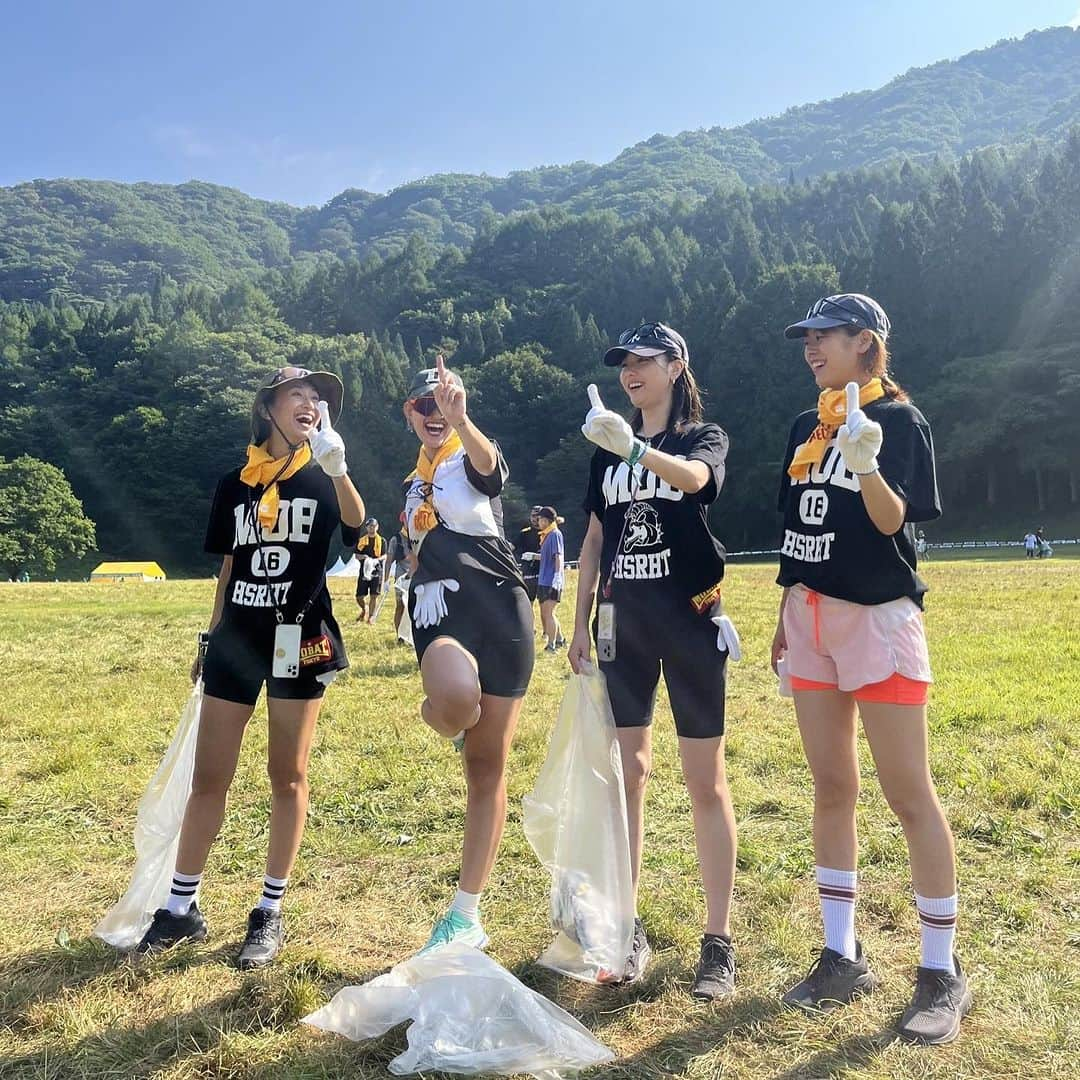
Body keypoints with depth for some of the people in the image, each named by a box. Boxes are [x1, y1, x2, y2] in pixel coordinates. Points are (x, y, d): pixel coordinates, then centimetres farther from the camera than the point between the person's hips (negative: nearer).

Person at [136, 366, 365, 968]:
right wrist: (210, 638, 16)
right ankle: (182, 908, 21)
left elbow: (356, 523, -21)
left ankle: (271, 913, 17)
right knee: (209, 776, 7)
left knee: (288, 776, 5)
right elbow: (229, 567, 15)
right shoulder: (235, 485, 10)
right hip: (237, 638, 3)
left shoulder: (322, 478, 1)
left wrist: (336, 467, -38)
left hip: (298, 639, -3)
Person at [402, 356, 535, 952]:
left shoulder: (473, 458, 1)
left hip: (498, 612, -3)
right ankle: (441, 715, 6)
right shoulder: (414, 482, 19)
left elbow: (487, 461, -26)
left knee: (487, 767, 2)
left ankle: (466, 917, 16)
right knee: (456, 701, -34)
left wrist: (462, 421, -46)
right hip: (439, 613, 3)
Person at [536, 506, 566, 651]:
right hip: (543, 580, 10)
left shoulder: (555, 534, -10)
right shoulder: (545, 535, 16)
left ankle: (551, 645, -4)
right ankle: (560, 639, 25)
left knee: (549, 613, -8)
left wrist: (556, 576, -24)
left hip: (551, 581, -10)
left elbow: (558, 556, -18)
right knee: (545, 613, 14)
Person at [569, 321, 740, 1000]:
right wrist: (581, 623, 9)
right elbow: (595, 540, 14)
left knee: (706, 780, 0)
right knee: (626, 773, 7)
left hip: (691, 619, -4)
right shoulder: (609, 450, 14)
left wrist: (635, 448, -44)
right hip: (624, 623, 4)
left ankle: (719, 942, 10)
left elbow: (693, 477, -25)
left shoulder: (705, 438, 1)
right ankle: (628, 927, 18)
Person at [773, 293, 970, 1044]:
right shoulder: (807, 427, 13)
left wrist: (865, 465, -36)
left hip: (878, 617, -7)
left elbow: (892, 521, -17)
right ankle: (843, 957, 22)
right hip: (813, 619, 7)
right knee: (832, 788, 10)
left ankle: (942, 973, 13)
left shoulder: (899, 420, -6)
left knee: (909, 793, -2)